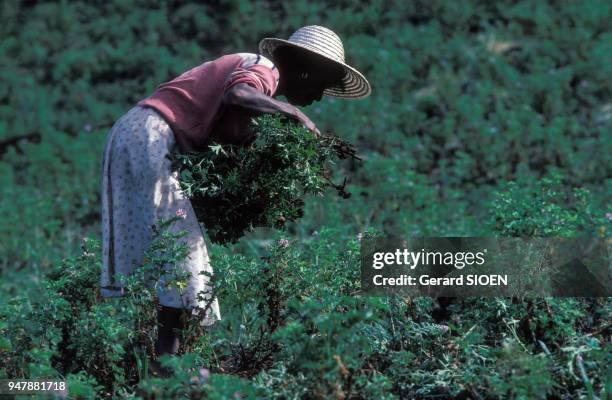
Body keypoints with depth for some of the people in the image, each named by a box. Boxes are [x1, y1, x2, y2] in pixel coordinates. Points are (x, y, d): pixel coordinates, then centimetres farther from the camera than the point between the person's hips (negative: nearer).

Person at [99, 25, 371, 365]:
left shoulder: (252, 70, 24)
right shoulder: (262, 69, -4)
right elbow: (236, 95, -28)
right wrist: (294, 114, -17)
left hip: (129, 133, 10)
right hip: (150, 135, -10)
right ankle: (167, 351, -12)